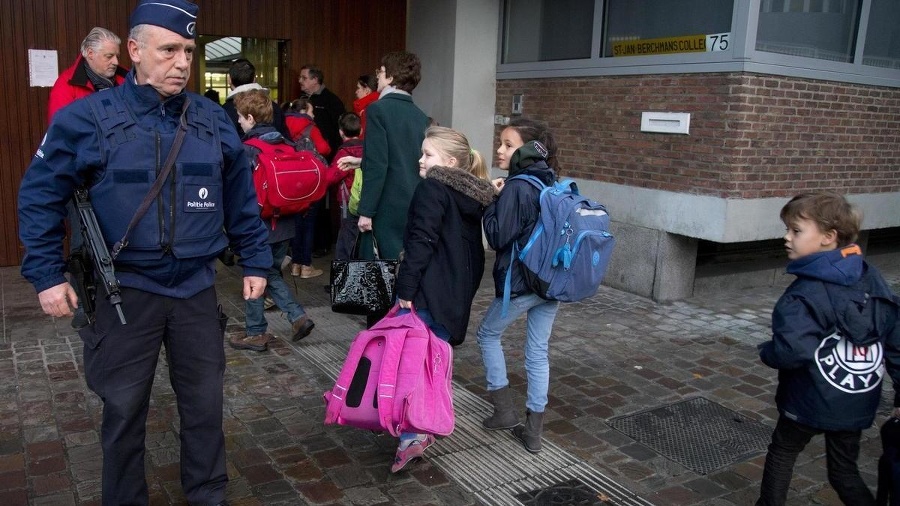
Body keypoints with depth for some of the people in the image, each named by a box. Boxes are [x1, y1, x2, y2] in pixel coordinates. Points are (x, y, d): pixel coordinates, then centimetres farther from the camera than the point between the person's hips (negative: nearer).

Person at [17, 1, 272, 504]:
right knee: (124, 412, 12)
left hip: (197, 289, 3)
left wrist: (256, 261, 8)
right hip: (125, 291, -2)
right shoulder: (88, 119, -8)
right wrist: (47, 274, -6)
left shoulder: (214, 120, 2)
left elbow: (241, 199, 9)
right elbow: (40, 196, -1)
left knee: (205, 407, 13)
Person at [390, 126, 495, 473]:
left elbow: (421, 242, -17)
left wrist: (406, 289, -15)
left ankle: (412, 434, -12)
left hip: (428, 290, -9)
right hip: (458, 293, 9)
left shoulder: (432, 188, -10)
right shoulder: (475, 196, 15)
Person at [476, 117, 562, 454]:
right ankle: (533, 430, 20)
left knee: (488, 335, 17)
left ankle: (505, 410, 21)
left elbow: (498, 237, -18)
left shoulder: (516, 188, -18)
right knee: (538, 351, 13)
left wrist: (492, 201, -8)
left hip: (520, 284, -7)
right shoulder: (553, 184, 6)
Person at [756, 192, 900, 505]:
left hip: (811, 401, -6)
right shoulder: (872, 280, 0)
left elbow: (791, 351, -33)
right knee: (845, 471, 20)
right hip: (858, 403, 6)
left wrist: (766, 353, -11)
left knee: (781, 454, 18)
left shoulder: (804, 295, -22)